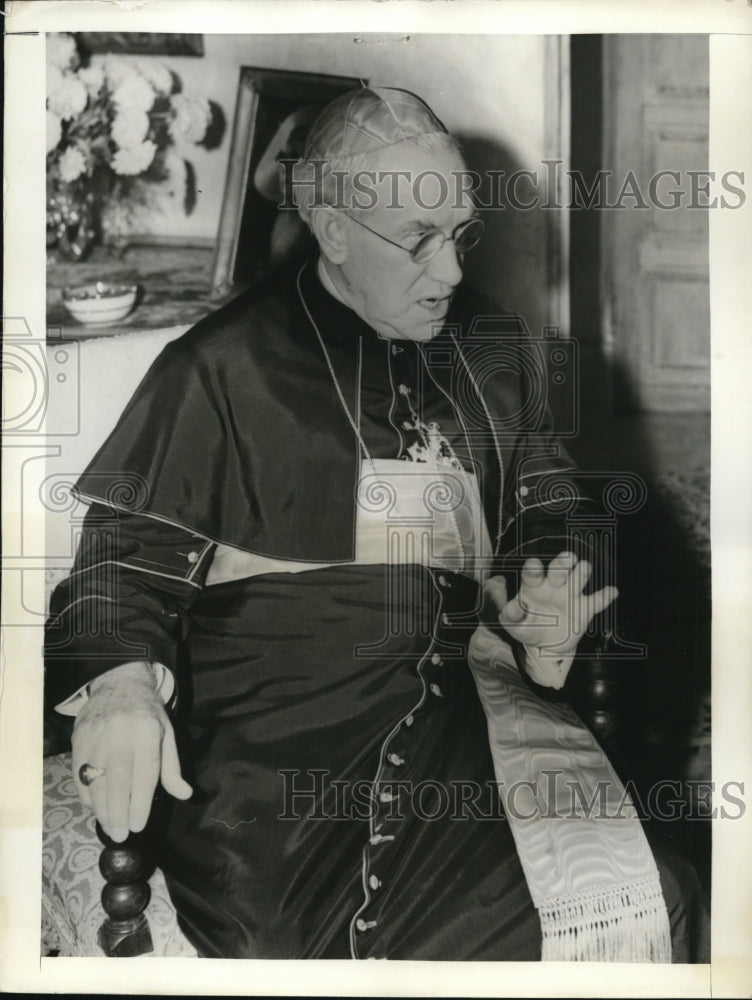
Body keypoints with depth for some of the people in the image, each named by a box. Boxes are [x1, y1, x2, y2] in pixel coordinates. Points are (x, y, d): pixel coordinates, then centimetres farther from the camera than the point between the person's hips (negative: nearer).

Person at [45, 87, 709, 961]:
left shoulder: (490, 350, 17)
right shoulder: (226, 365, 4)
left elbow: (552, 516, 25)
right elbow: (131, 554, 3)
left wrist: (556, 599, 2)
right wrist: (119, 683, -18)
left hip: (466, 710, 4)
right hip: (272, 741, -3)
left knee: (658, 910, -16)